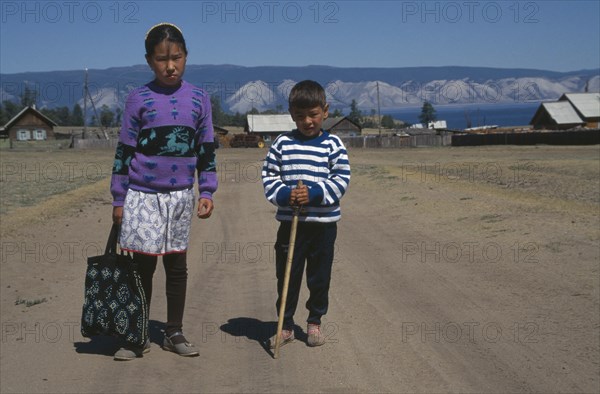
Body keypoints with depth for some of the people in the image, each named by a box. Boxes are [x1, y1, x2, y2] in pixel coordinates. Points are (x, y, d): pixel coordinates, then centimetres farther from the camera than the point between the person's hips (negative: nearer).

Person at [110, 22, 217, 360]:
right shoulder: (139, 99, -4)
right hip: (143, 196, -2)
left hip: (182, 197, 2)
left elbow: (207, 150, 7)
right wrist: (119, 200, -2)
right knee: (143, 266, 3)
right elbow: (124, 152, -1)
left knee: (177, 265, 10)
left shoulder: (199, 99, 3)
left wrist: (207, 192, 0)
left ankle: (175, 332, 21)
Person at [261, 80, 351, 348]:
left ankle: (315, 323, 27)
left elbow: (342, 179, -5)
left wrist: (315, 193, -18)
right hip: (290, 222, 1)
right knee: (287, 276, 6)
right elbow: (268, 176, 3)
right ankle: (286, 326, 18)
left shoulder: (333, 144, -1)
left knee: (320, 277, 10)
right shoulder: (282, 143, 2)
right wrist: (283, 194, -16)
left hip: (324, 223, -1)